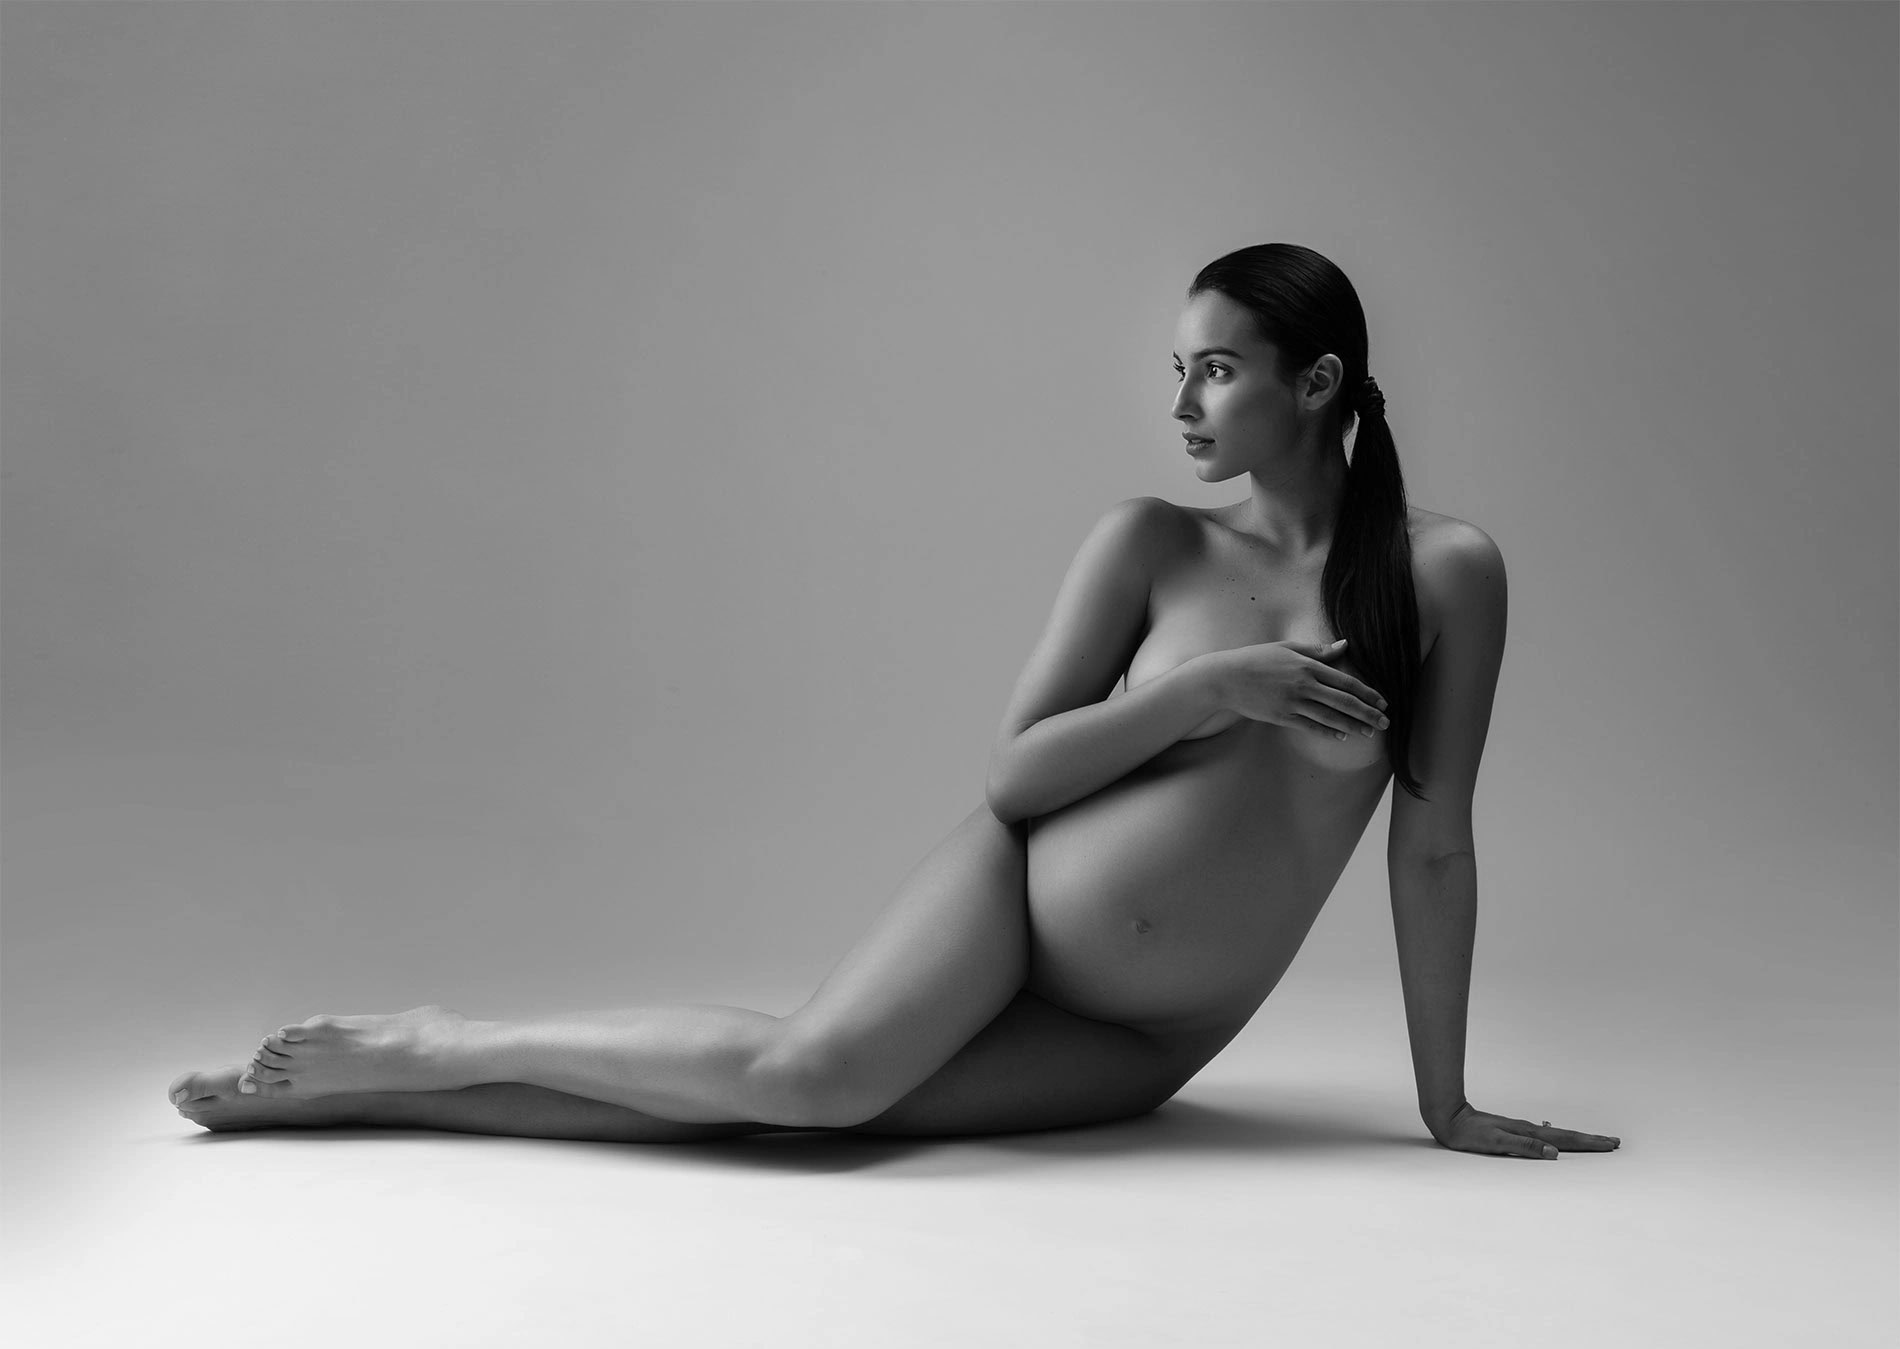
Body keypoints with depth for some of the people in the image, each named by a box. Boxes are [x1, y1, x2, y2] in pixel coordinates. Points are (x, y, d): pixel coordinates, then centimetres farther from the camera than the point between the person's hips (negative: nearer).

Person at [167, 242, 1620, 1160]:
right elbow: (1011, 776, -5)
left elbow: (1434, 843, -4)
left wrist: (1446, 1102, -2)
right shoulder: (1152, 542, -4)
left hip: (1132, 1046, 0)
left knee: (803, 1086, -17)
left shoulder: (1445, 570, -7)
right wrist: (1213, 684, -16)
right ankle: (434, 1046, -7)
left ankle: (368, 1084, -4)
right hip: (1015, 890, 0)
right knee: (809, 1063, -29)